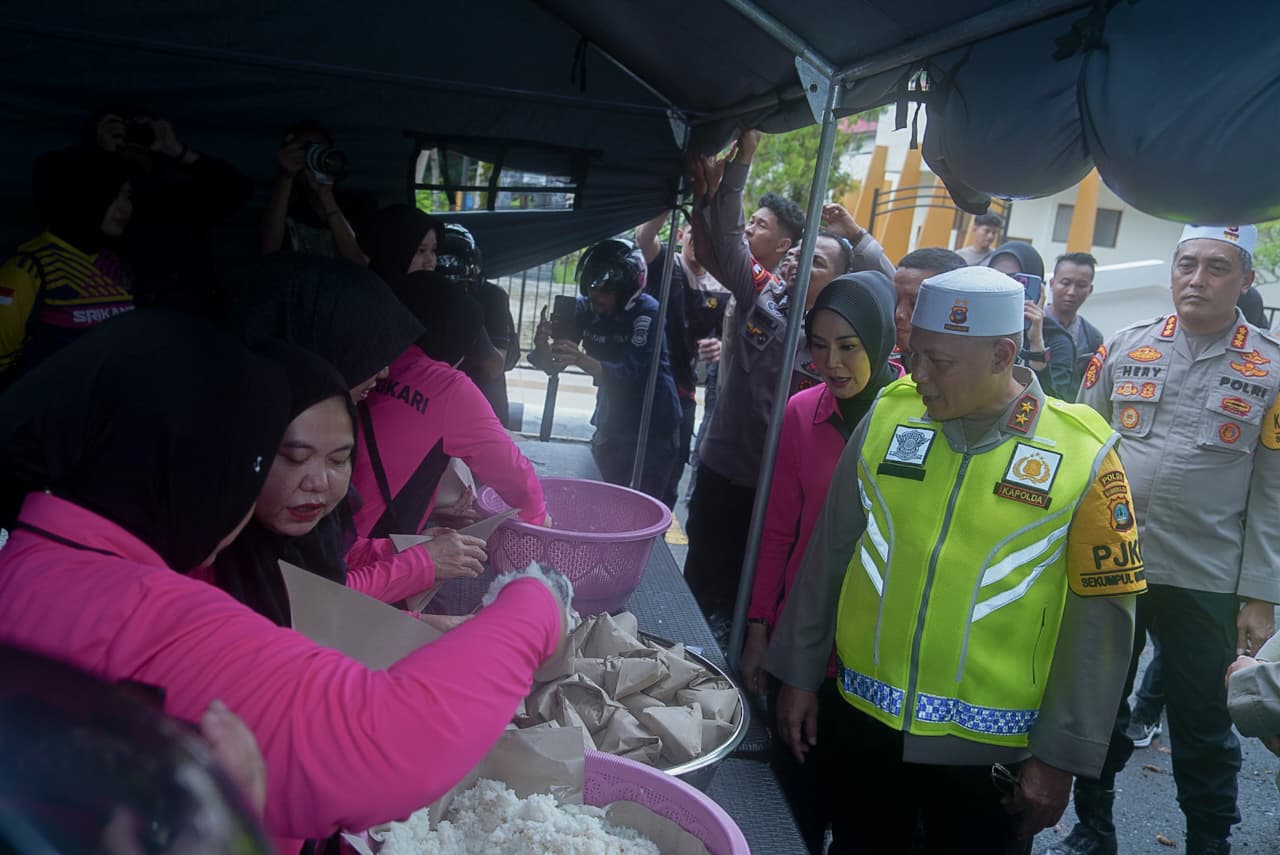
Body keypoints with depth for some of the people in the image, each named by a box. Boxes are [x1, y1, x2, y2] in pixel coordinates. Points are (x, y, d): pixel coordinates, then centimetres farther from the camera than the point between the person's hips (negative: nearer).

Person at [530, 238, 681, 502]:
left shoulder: (647, 313, -21)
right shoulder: (585, 307, -6)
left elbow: (631, 373, -31)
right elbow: (553, 363, -9)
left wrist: (584, 361, -45)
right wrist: (543, 346, -31)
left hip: (651, 425, -5)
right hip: (610, 423, 5)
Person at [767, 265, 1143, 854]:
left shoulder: (1083, 456, -12)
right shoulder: (888, 415, -5)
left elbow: (1099, 620, -7)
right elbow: (828, 554, 3)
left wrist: (1060, 758, -6)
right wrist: (799, 674, 7)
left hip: (988, 750, -2)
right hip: (862, 722, 3)